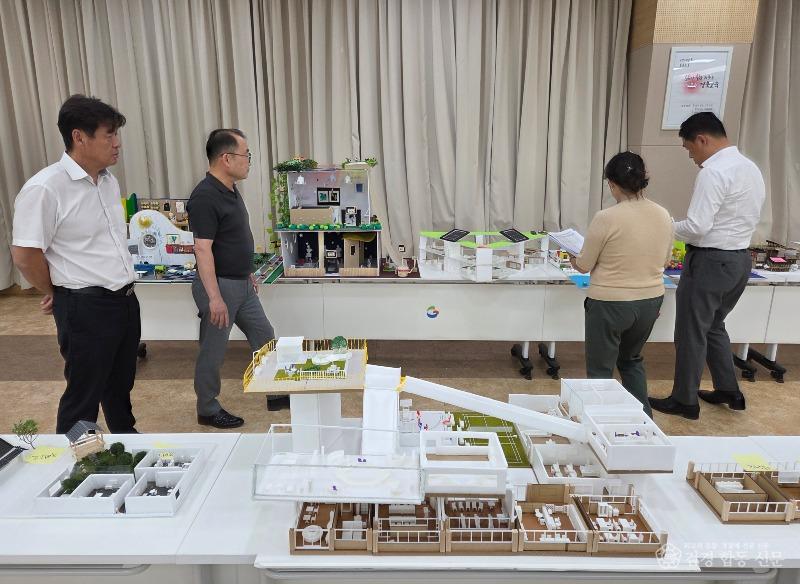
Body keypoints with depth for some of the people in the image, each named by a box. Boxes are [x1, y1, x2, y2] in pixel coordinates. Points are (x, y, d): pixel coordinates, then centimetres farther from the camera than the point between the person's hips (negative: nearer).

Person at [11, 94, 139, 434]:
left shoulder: (109, 181, 8)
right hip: (86, 308, -7)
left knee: (121, 387, 23)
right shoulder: (45, 188, -17)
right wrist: (56, 293, 0)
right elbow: (25, 254, -15)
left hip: (125, 301, 7)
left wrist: (123, 288, 14)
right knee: (83, 397, 8)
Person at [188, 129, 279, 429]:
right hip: (220, 285, -9)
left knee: (265, 337, 17)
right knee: (213, 352, 5)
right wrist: (214, 297, -25)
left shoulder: (231, 190, 9)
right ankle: (208, 411, 21)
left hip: (242, 284, 9)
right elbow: (202, 249, -23)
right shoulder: (205, 197, -20)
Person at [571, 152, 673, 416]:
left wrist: (574, 259, 12)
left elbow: (584, 265, -8)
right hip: (650, 301, 6)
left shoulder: (606, 218, -18)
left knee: (600, 370, 11)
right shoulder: (663, 216, -1)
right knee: (632, 359, 28)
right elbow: (664, 260, 11)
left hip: (610, 303, -6)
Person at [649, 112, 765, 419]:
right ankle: (729, 391, 34)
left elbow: (697, 227, -24)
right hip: (740, 258, 9)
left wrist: (669, 225, -6)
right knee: (713, 326, 24)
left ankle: (685, 401, 18)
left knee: (692, 333, 5)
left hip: (711, 262, -9)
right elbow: (747, 218, 17)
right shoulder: (751, 167, 10)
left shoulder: (714, 172, -20)